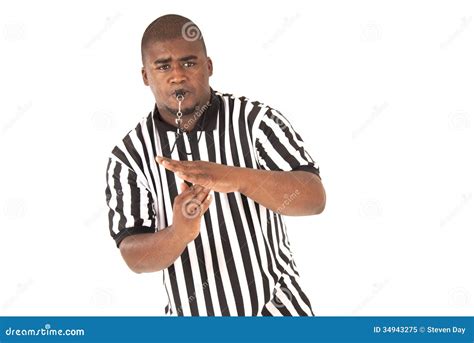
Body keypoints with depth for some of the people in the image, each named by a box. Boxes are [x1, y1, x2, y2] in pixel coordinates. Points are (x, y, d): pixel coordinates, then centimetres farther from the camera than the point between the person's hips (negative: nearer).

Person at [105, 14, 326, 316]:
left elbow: (314, 198, -20)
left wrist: (233, 177, -34)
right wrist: (179, 234, -31)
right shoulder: (128, 156, -8)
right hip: (192, 315, 2)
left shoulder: (256, 120, -12)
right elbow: (134, 257, -11)